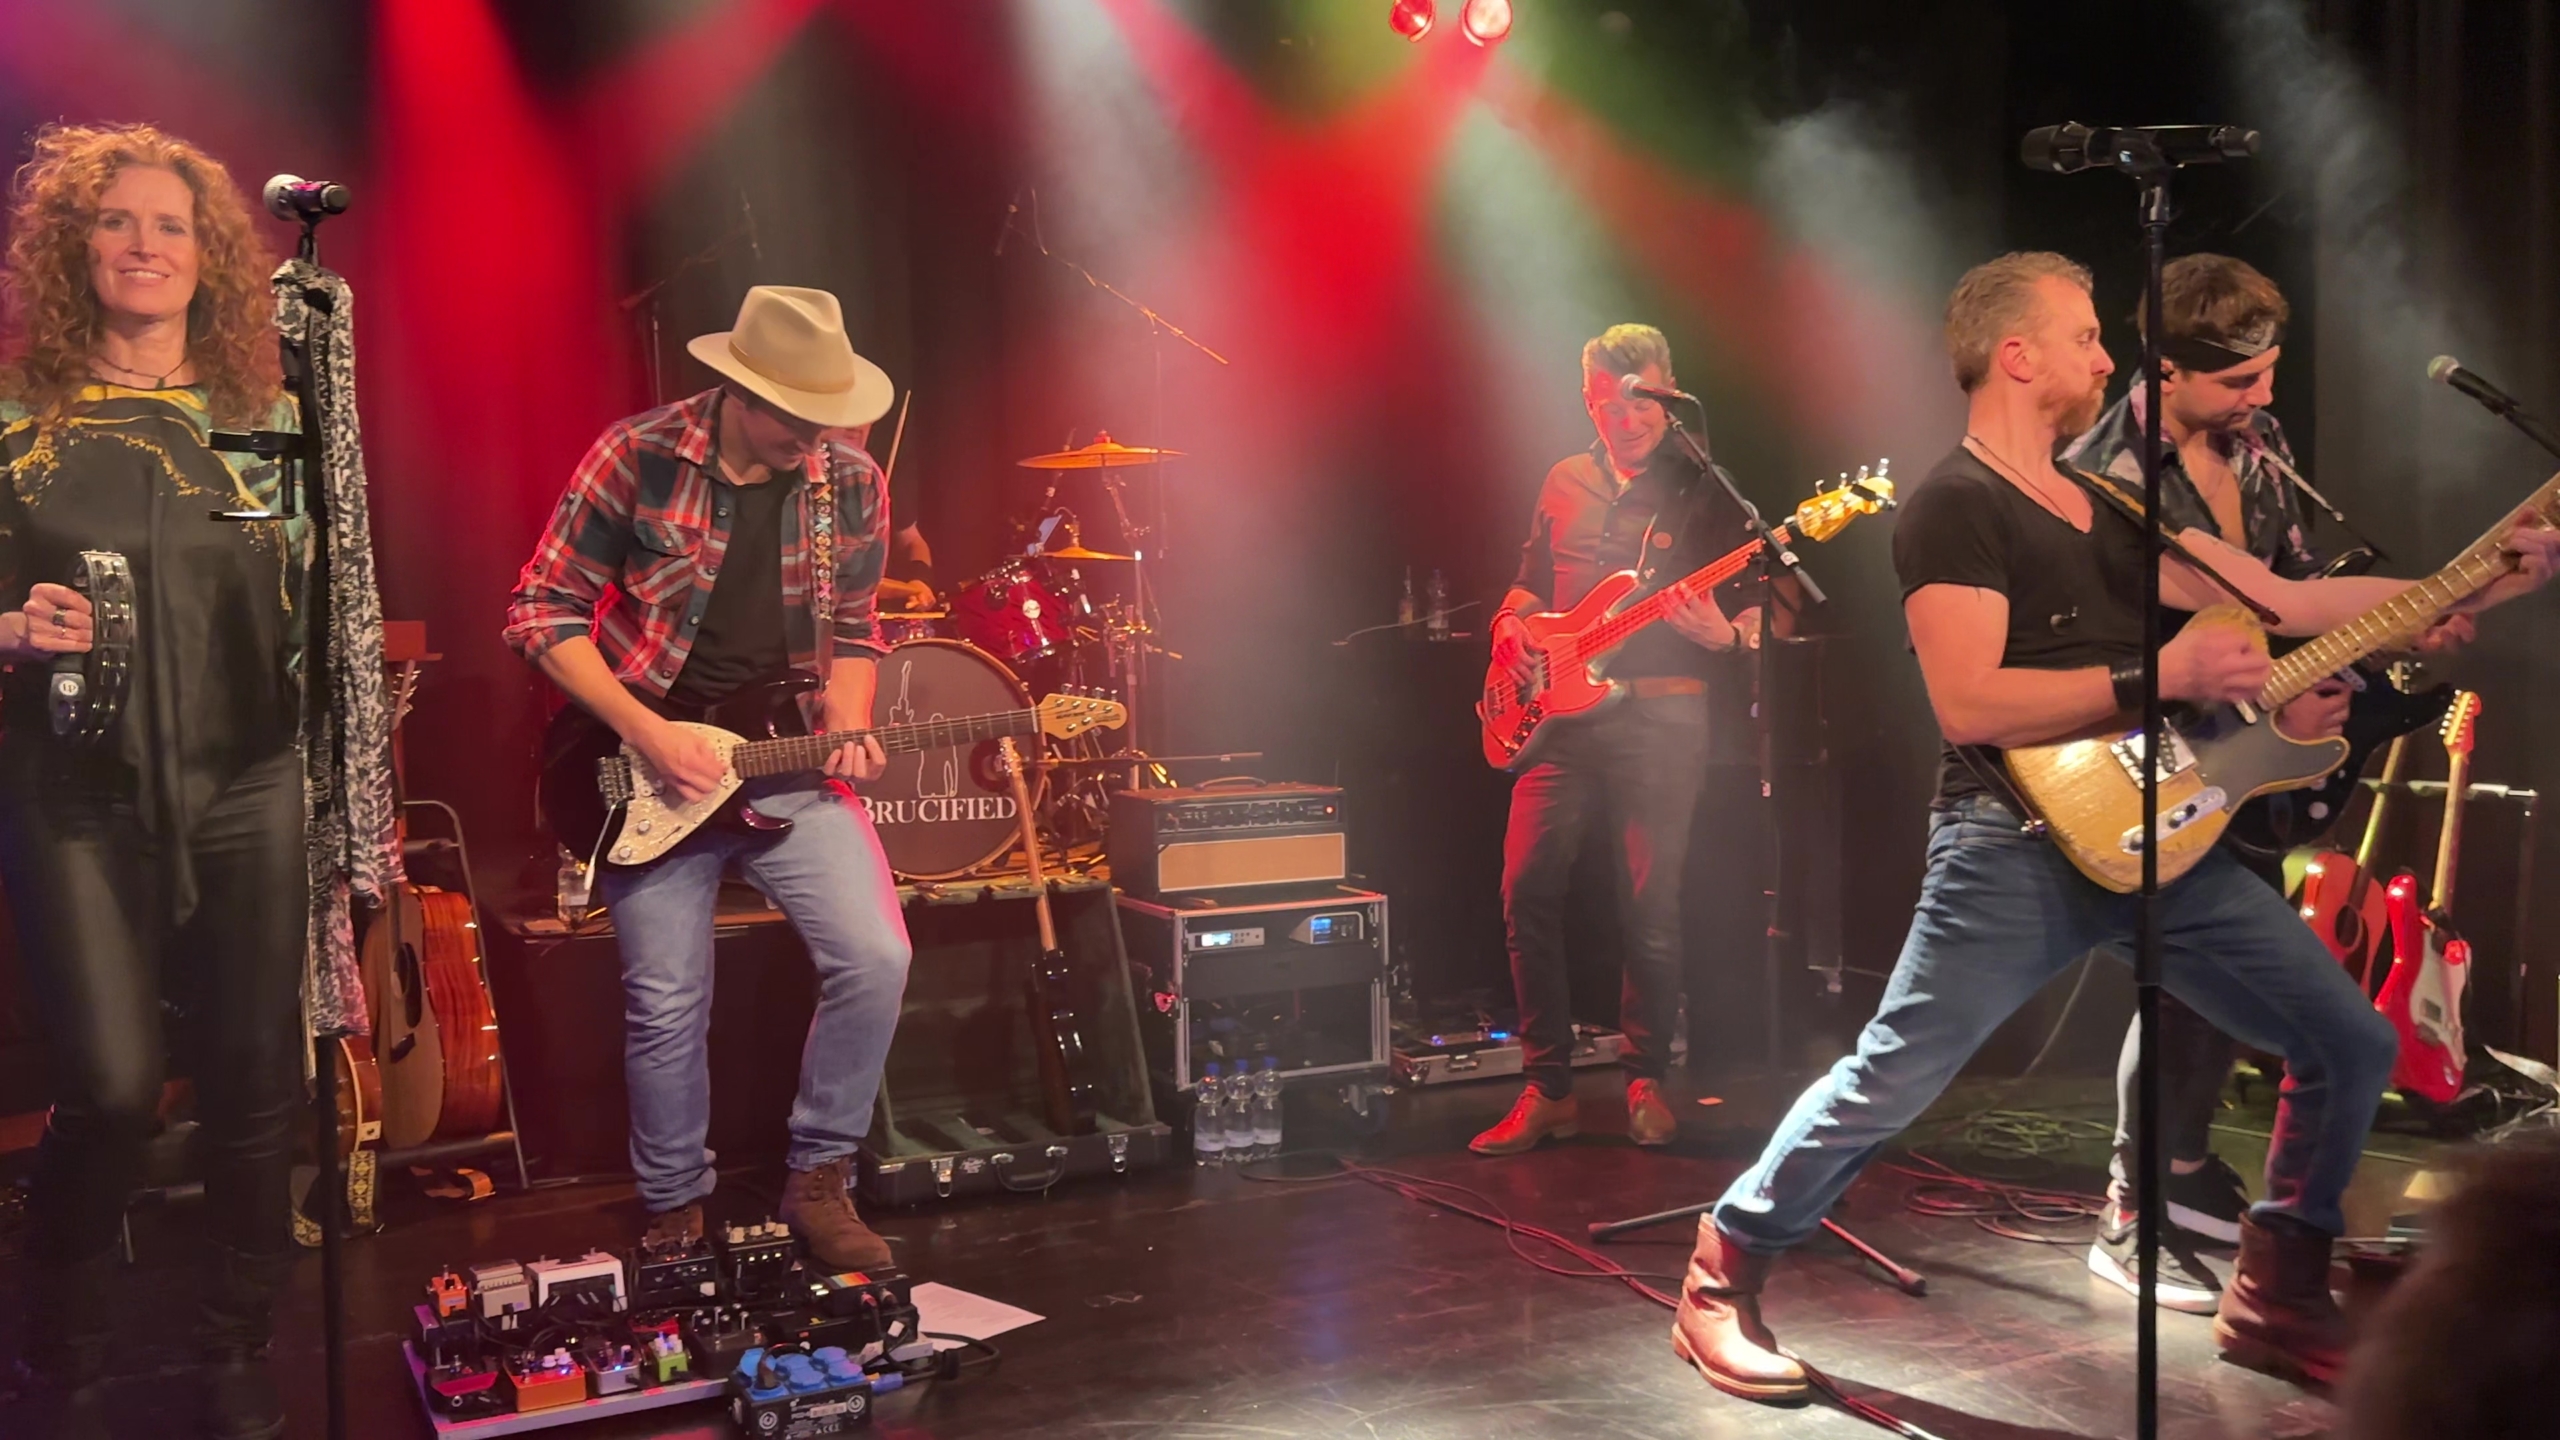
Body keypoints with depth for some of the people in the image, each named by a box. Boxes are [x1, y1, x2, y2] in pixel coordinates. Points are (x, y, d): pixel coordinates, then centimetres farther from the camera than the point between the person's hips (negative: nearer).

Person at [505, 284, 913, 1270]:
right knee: (667, 1005, 0)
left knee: (876, 958, -15)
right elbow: (541, 613, -7)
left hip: (789, 765, 2)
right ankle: (675, 1211, 25)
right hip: (649, 771, -2)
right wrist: (646, 734, -16)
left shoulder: (851, 483, -1)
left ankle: (819, 1181, 6)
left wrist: (845, 731, -9)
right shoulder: (636, 457, -11)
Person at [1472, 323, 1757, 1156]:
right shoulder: (1565, 484, 15)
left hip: (1660, 718, -4)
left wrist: (1722, 632, -21)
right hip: (1559, 713, 4)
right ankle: (1547, 1088, 6)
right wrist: (1511, 629, 3)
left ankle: (1645, 1081, 15)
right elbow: (1529, 586, 24)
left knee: (1652, 904, -2)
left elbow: (1754, 612, 0)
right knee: (1527, 891, -4)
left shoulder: (1703, 491, 2)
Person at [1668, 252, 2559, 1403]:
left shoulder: (2107, 506, 18)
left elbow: (2291, 601, 17)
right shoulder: (1954, 508, -8)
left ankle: (2277, 1303, 20)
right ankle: (1721, 1284, 7)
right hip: (2018, 846, -8)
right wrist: (2161, 676, -19)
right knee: (1889, 1083, -11)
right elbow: (1969, 705, -20)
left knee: (2352, 1045, 7)